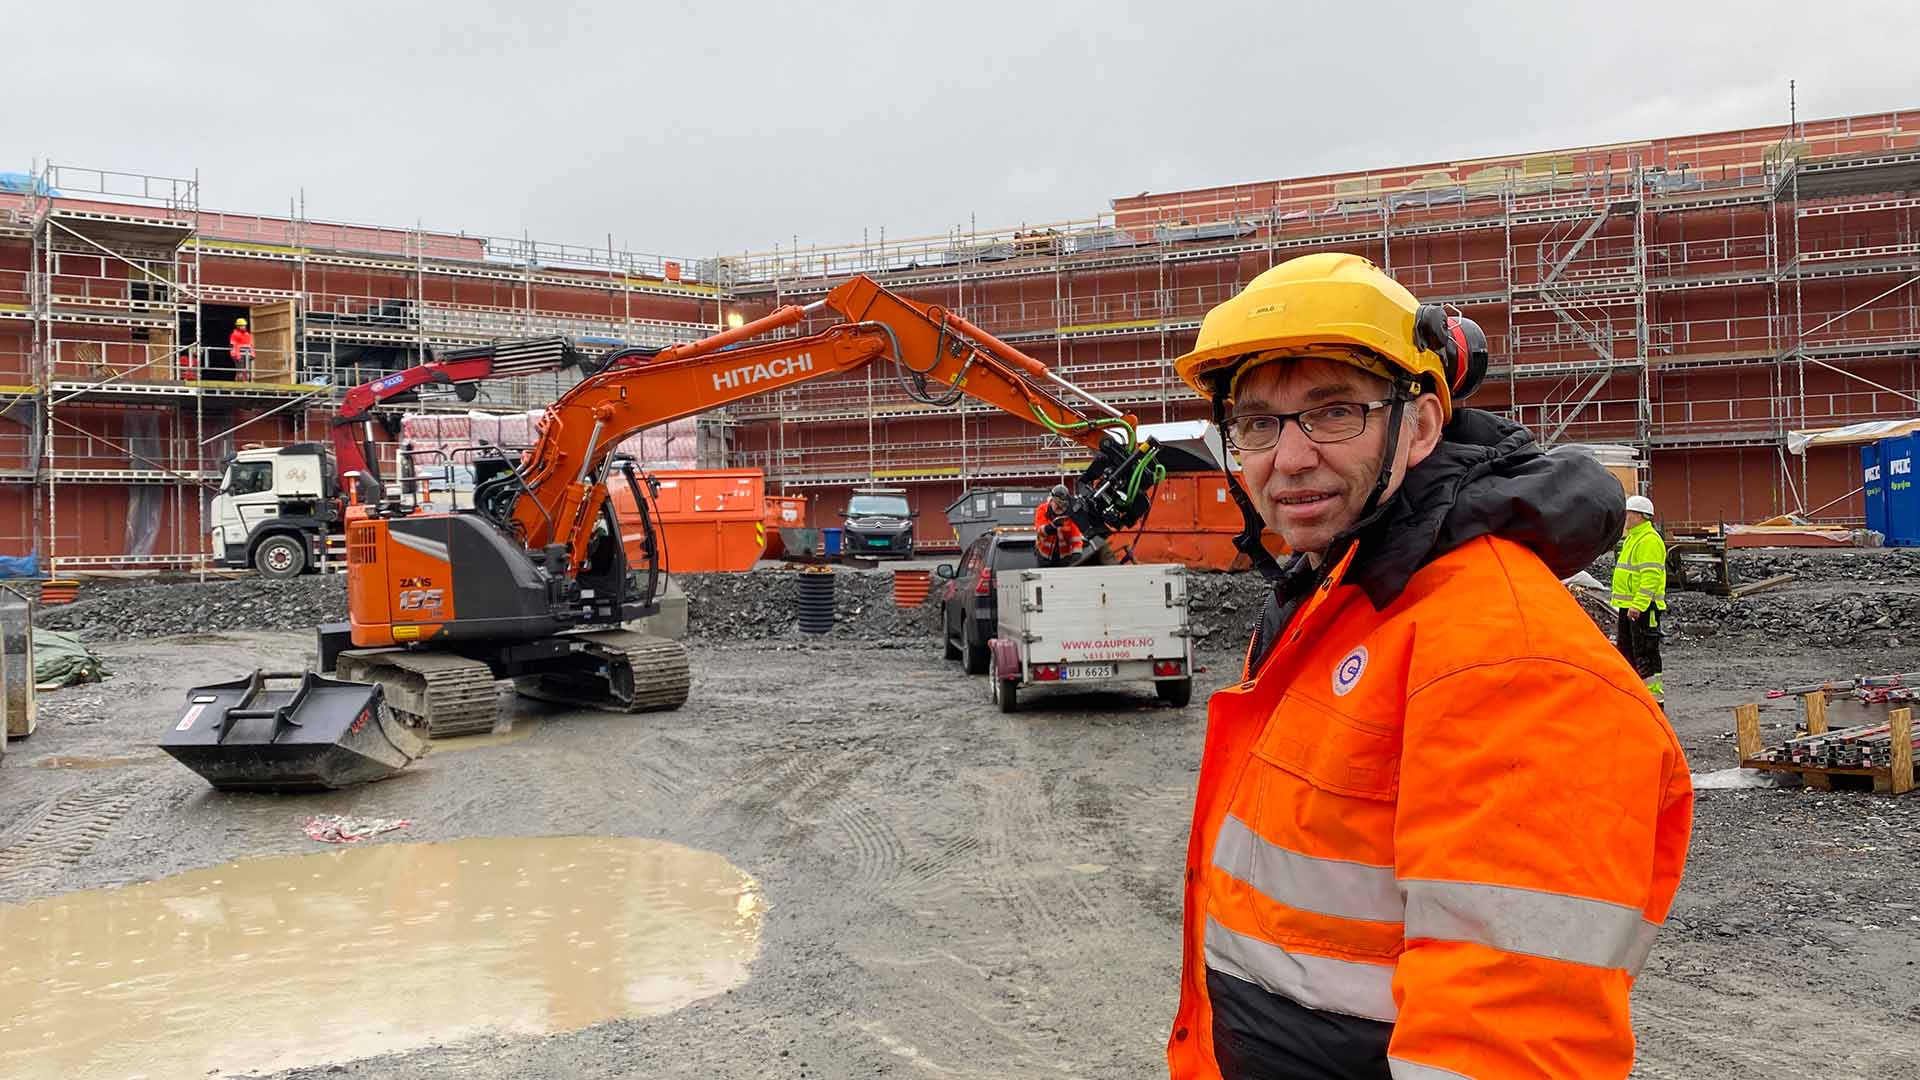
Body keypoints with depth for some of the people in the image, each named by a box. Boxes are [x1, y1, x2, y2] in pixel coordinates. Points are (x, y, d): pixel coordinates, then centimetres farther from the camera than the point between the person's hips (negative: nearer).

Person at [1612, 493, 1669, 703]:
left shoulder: (1650, 540, -16)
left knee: (1645, 653, -7)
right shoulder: (1632, 538, 17)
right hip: (1628, 606, 11)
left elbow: (1651, 577, -23)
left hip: (1643, 607, -11)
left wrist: (1638, 605, -28)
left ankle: (1654, 695, -2)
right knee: (1626, 649, 15)